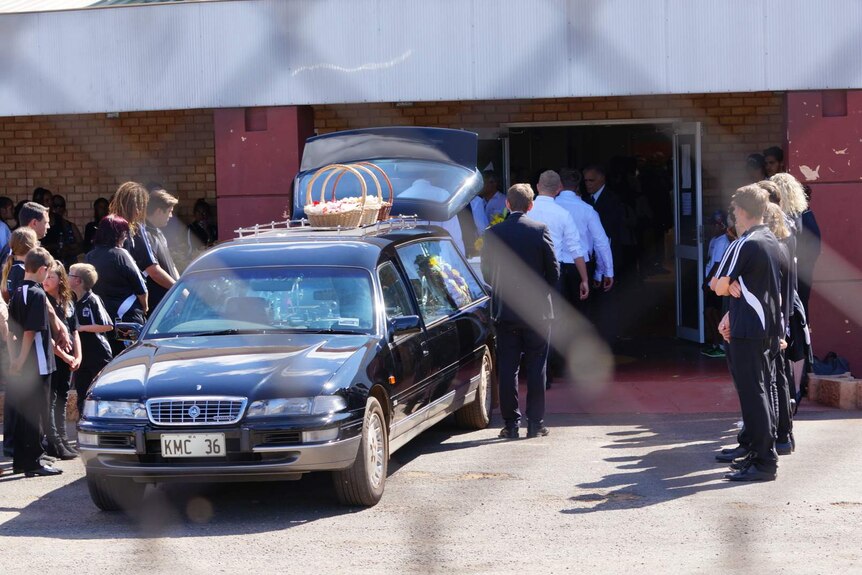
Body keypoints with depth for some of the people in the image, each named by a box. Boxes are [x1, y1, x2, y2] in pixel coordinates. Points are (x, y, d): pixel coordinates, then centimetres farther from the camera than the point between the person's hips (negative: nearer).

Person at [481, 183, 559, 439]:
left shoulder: (492, 233, -3)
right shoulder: (540, 230, -6)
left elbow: (486, 273, 4)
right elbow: (553, 270, -2)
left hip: (504, 310, 1)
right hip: (536, 310, -1)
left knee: (507, 368, 5)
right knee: (536, 367, 5)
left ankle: (511, 423, 4)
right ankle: (535, 423, 6)